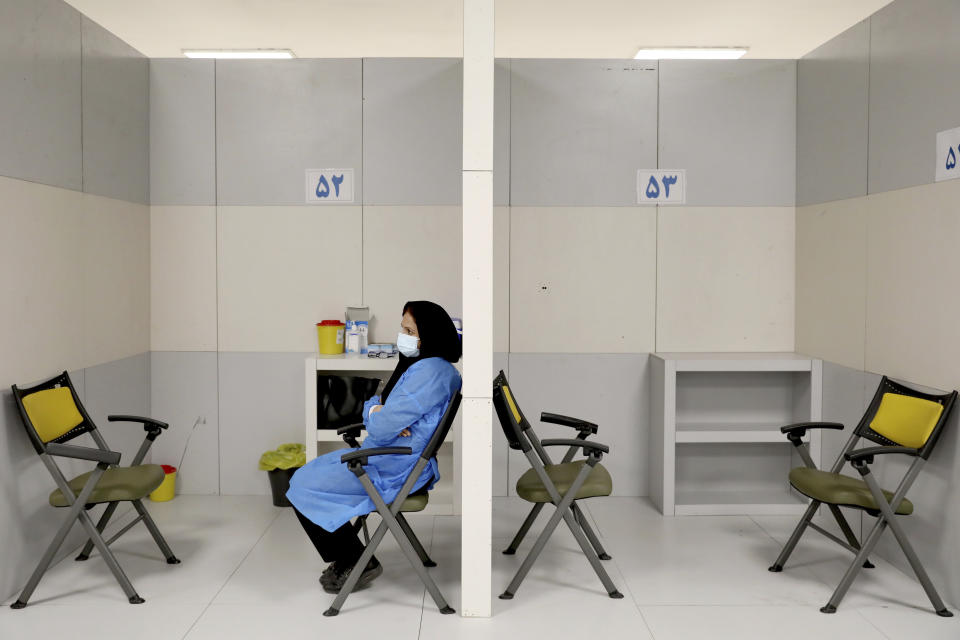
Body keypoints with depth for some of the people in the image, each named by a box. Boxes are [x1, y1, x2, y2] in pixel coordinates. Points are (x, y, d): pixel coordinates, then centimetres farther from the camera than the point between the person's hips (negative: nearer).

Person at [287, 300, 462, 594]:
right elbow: (372, 406, 13)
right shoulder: (418, 365, 10)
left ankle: (357, 563, 6)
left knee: (303, 487, -5)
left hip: (394, 472, -11)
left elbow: (381, 429, -26)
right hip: (392, 461, 11)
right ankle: (346, 559, 21)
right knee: (308, 473, 18)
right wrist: (377, 409, -10)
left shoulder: (429, 372, -24)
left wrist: (375, 414, -4)